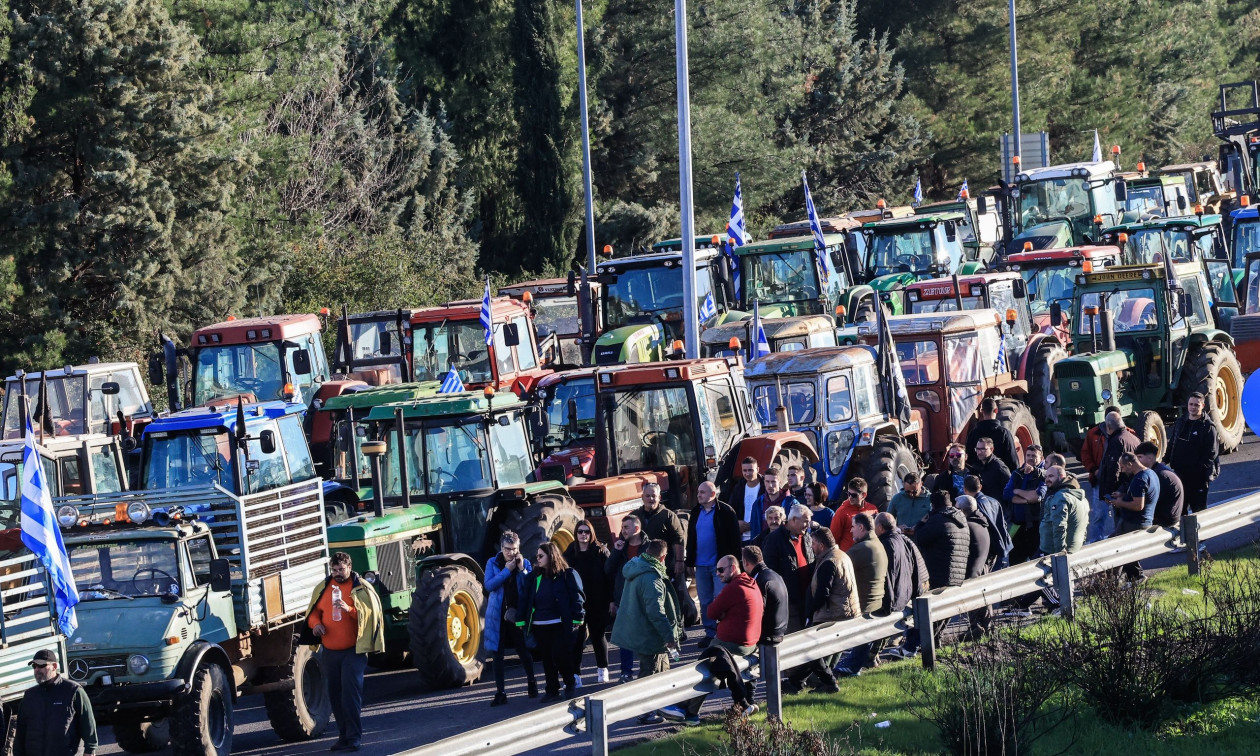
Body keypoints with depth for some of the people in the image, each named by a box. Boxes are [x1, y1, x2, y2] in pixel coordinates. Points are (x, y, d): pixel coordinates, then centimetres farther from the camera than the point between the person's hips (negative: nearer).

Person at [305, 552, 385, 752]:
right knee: (335, 694, 9)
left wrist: (350, 609, -26)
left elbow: (370, 613, -11)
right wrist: (315, 623, -3)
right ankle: (343, 734, 19)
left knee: (351, 692, -13)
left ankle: (353, 737, -10)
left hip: (353, 651, -5)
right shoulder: (323, 588, 11)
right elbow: (313, 611, 19)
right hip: (329, 651, 5)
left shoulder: (362, 588, -2)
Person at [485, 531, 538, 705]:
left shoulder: (524, 563, 1)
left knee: (524, 651, 9)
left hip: (517, 613, 0)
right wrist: (507, 570, -16)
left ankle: (532, 683, 32)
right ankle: (500, 692, 3)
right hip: (498, 615, 0)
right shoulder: (493, 563, 1)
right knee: (497, 653, -1)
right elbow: (489, 585, -12)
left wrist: (522, 569, -18)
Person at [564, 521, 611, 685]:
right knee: (577, 637, -5)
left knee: (598, 635, 12)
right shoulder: (570, 554, 2)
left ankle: (602, 669, 29)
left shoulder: (601, 552, -2)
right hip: (577, 602, 1)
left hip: (598, 604, -1)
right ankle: (575, 674, -5)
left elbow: (609, 577, -4)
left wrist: (611, 600, -9)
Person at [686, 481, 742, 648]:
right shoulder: (696, 512, 10)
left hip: (720, 565, -6)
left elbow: (734, 539, -8)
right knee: (705, 601, 10)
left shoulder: (725, 512, -8)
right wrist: (690, 562, 15)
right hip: (701, 565, 6)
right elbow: (691, 538, 16)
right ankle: (710, 633, 19)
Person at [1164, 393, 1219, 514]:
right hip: (1180, 471, 6)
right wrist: (1166, 459, 4)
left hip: (1198, 475, -6)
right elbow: (1171, 444, 17)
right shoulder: (1180, 422, 11)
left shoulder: (1207, 426, -7)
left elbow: (1212, 452, -11)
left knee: (1198, 505, 1)